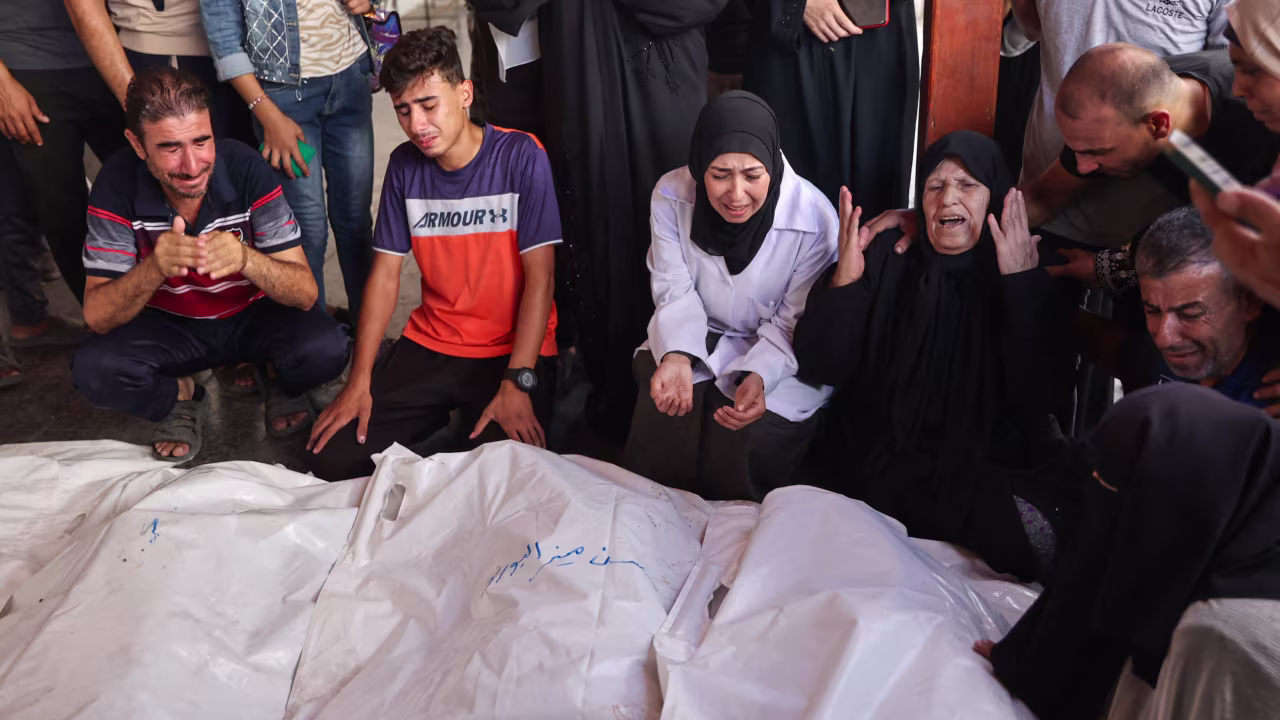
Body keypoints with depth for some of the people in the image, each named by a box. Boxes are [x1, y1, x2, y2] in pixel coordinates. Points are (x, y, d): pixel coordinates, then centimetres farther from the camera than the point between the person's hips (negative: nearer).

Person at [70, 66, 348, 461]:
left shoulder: (245, 167, -23)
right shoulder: (118, 184, -20)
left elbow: (305, 294, -23)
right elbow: (98, 318, -21)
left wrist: (246, 259, -45)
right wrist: (154, 269, -43)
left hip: (254, 315, 0)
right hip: (170, 326, 1)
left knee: (325, 348, -30)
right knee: (92, 368, -28)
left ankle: (284, 387, 7)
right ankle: (181, 396, 5)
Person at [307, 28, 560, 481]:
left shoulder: (521, 156, -12)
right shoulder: (404, 165, 2)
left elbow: (539, 277, -14)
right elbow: (385, 274, 3)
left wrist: (517, 382, -22)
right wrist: (359, 382, -4)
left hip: (513, 352, -4)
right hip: (429, 346, 4)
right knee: (331, 460, -8)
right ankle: (443, 420, 13)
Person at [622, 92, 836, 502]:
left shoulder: (815, 221, -24)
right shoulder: (671, 195, -15)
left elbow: (791, 325, -14)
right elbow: (675, 289, -8)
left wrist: (759, 376, -34)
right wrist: (676, 356, -28)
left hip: (779, 357, -2)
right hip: (694, 340, 3)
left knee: (737, 479, -19)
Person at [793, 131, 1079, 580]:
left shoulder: (1034, 282, 1)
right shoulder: (886, 260, 1)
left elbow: (1036, 399, -12)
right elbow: (817, 369, -4)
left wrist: (1022, 287, -18)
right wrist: (844, 280, -18)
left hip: (993, 465, 0)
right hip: (885, 463, 0)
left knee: (1046, 525, -26)